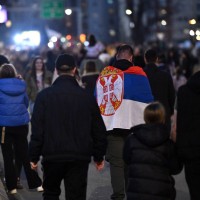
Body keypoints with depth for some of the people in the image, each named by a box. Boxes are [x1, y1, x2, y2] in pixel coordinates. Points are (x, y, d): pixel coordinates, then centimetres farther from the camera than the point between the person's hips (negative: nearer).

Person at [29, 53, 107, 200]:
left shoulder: (45, 96, -4)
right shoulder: (87, 97, 1)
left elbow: (37, 129, -7)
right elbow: (99, 130, 6)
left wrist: (34, 156, 1)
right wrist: (99, 156, 17)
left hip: (52, 155, 0)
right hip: (80, 157, 1)